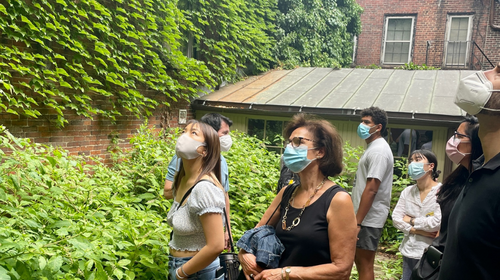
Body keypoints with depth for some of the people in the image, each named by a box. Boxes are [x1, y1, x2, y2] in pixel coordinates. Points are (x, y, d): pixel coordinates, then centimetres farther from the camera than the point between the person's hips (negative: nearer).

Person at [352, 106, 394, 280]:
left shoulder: (378, 151, -17)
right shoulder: (374, 148, 15)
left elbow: (371, 189, -23)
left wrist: (357, 222, -23)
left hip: (369, 218, -10)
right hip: (365, 216, 10)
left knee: (365, 265, -1)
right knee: (359, 260, 17)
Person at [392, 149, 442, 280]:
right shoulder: (407, 191, 6)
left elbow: (437, 223, -20)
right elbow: (396, 218, 0)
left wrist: (411, 220, -7)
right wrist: (417, 231, -13)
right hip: (409, 252, 5)